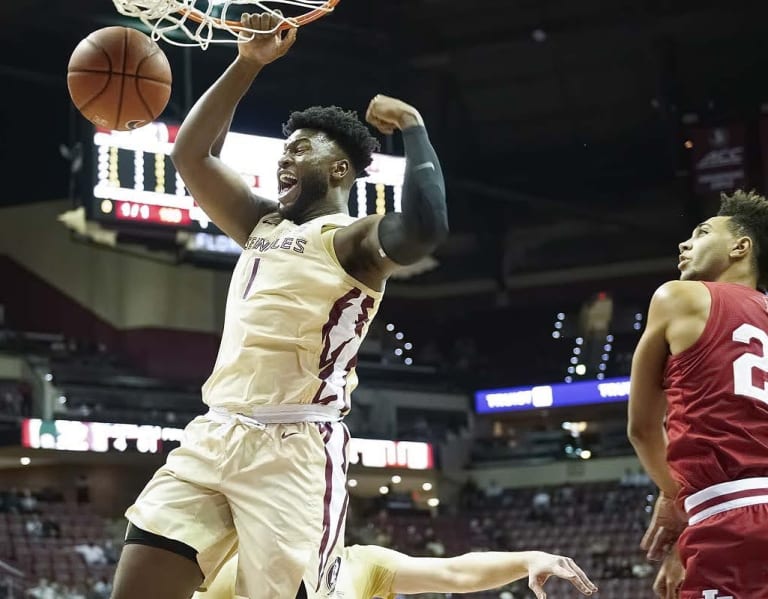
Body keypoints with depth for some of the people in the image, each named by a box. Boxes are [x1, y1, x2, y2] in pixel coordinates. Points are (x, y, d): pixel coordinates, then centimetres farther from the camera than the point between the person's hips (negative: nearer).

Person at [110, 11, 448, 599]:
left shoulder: (354, 239, -2)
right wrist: (248, 63, 14)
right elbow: (191, 154, 21)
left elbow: (426, 227, -24)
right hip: (214, 435, 7)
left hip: (295, 447, -7)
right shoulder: (262, 224, 22)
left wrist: (413, 127, -11)